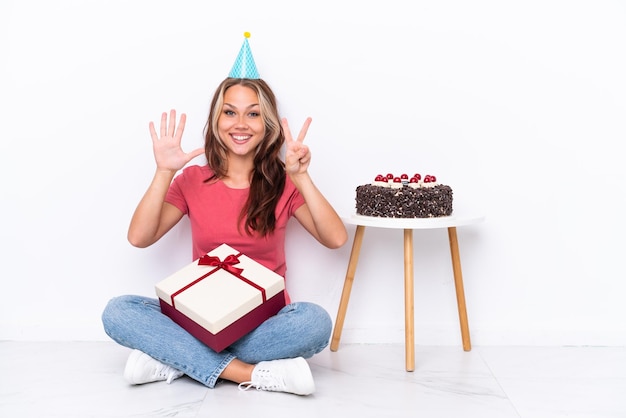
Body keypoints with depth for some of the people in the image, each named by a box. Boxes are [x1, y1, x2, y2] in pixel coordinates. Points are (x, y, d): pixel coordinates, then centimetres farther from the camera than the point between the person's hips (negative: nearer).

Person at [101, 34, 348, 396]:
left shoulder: (282, 182, 0)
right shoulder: (193, 180, 4)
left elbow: (336, 239, -13)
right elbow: (139, 237, -7)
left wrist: (300, 177, -22)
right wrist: (164, 173, -16)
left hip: (264, 320, -1)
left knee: (316, 321, -33)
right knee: (118, 312, -22)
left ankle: (174, 359, -22)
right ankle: (251, 373, -27)